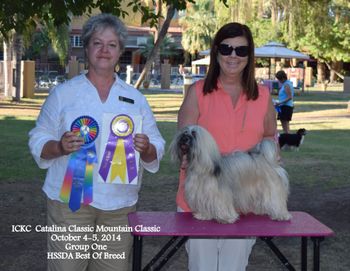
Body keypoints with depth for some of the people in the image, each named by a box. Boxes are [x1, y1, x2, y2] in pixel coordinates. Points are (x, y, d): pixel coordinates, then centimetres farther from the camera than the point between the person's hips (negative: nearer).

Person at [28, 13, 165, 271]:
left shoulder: (135, 98, 10)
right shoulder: (63, 93, 3)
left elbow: (156, 152, 9)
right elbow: (38, 143, 2)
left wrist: (146, 149, -14)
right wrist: (60, 147, -19)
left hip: (120, 204, 3)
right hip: (70, 200, -2)